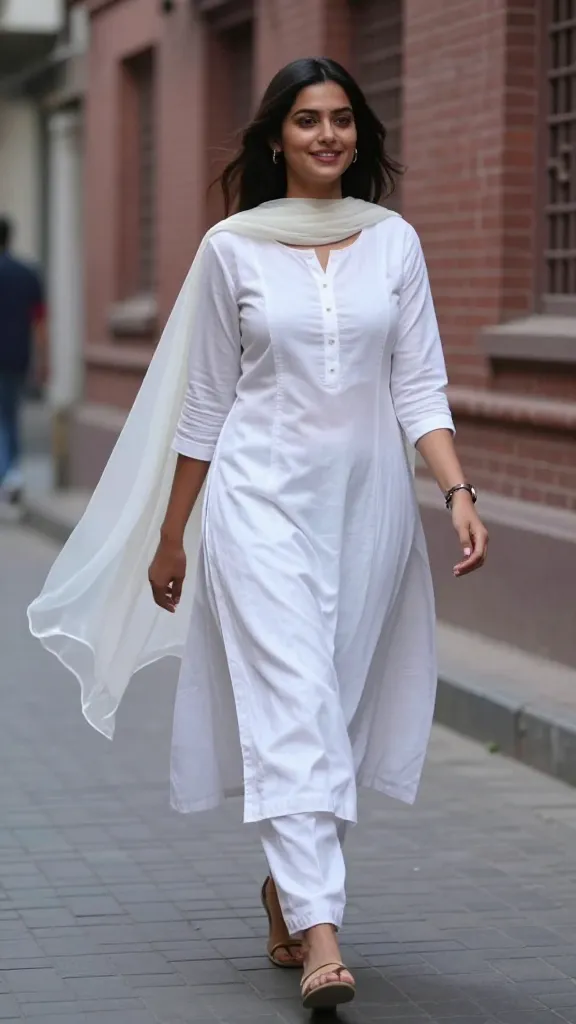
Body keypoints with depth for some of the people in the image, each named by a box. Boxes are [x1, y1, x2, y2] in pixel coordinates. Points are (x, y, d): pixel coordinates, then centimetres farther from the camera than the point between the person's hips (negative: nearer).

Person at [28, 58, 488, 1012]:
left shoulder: (395, 241, 6)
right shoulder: (233, 248, 1)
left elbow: (419, 387, 3)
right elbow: (205, 403, 7)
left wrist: (460, 492, -11)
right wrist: (170, 533, 9)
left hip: (368, 499, 3)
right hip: (263, 495, -3)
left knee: (341, 709, 8)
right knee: (294, 703, -14)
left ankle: (288, 887, 30)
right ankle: (320, 934, -19)